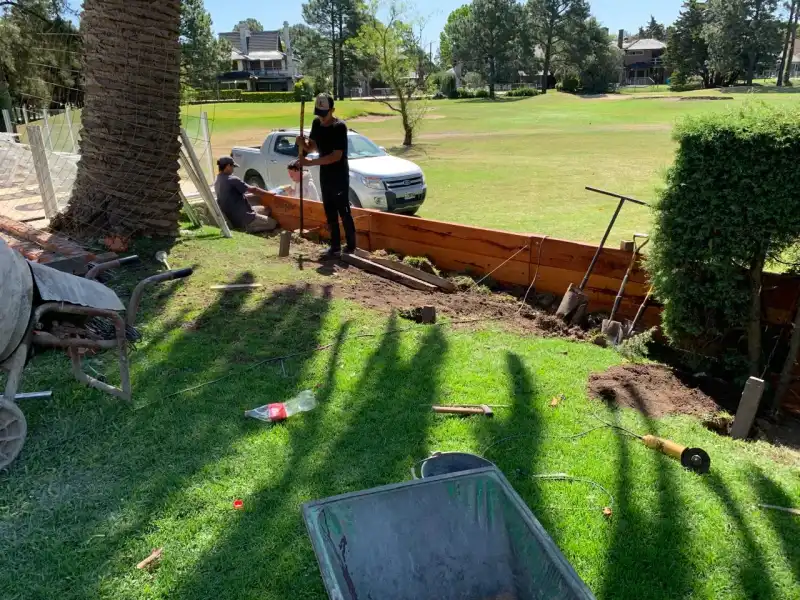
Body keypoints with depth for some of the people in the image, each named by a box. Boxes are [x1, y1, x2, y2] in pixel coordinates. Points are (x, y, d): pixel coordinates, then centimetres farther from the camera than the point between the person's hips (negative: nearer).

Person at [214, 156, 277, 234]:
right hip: (244, 219, -10)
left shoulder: (217, 182, 9)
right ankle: (249, 228, -2)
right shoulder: (232, 180, -19)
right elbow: (252, 190, -13)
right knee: (273, 223, 2)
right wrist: (270, 194, 0)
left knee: (266, 210, 23)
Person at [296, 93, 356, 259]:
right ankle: (335, 247, 16)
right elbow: (312, 146, 12)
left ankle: (351, 247, 5)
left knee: (344, 212, -4)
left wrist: (311, 162, -25)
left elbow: (336, 156, -23)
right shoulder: (316, 123, 3)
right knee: (330, 213, 9)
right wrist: (303, 144, -12)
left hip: (340, 176, -7)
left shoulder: (340, 127, -18)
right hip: (325, 175, 7)